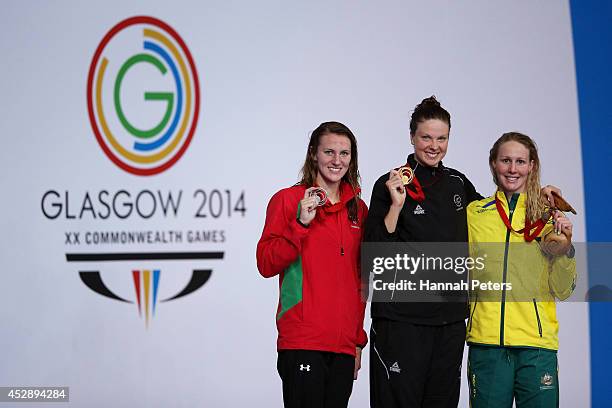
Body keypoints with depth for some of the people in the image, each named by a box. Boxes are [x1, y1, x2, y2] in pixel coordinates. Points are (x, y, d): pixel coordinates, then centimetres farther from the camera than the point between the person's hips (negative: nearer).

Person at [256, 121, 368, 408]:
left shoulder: (358, 209, 15)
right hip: (302, 342, -5)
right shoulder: (288, 200, 0)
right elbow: (266, 265, -7)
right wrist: (301, 223, -17)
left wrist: (358, 340, 16)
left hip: (344, 345, 5)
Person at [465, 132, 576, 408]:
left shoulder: (548, 216, 6)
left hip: (536, 343, -1)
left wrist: (564, 249, -10)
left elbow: (562, 291, 3)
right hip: (486, 342, 1)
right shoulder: (474, 213, 8)